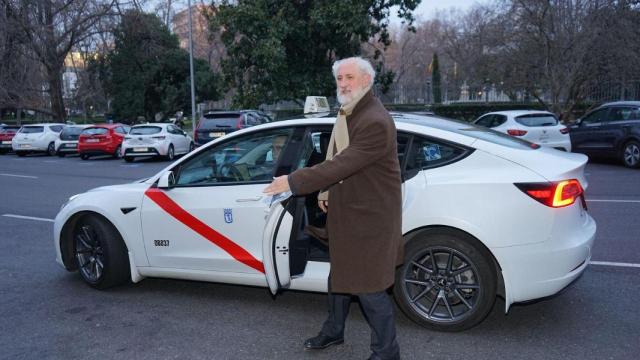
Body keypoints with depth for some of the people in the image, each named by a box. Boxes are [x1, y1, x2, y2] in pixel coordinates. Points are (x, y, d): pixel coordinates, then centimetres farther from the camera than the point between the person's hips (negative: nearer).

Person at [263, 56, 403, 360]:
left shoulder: (376, 122, -24)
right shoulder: (346, 113, 8)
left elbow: (343, 164, -30)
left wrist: (293, 182, -28)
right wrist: (328, 191, 8)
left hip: (369, 218, -9)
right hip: (344, 211, 9)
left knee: (368, 288, 0)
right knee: (340, 276, 22)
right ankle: (333, 331, 42)